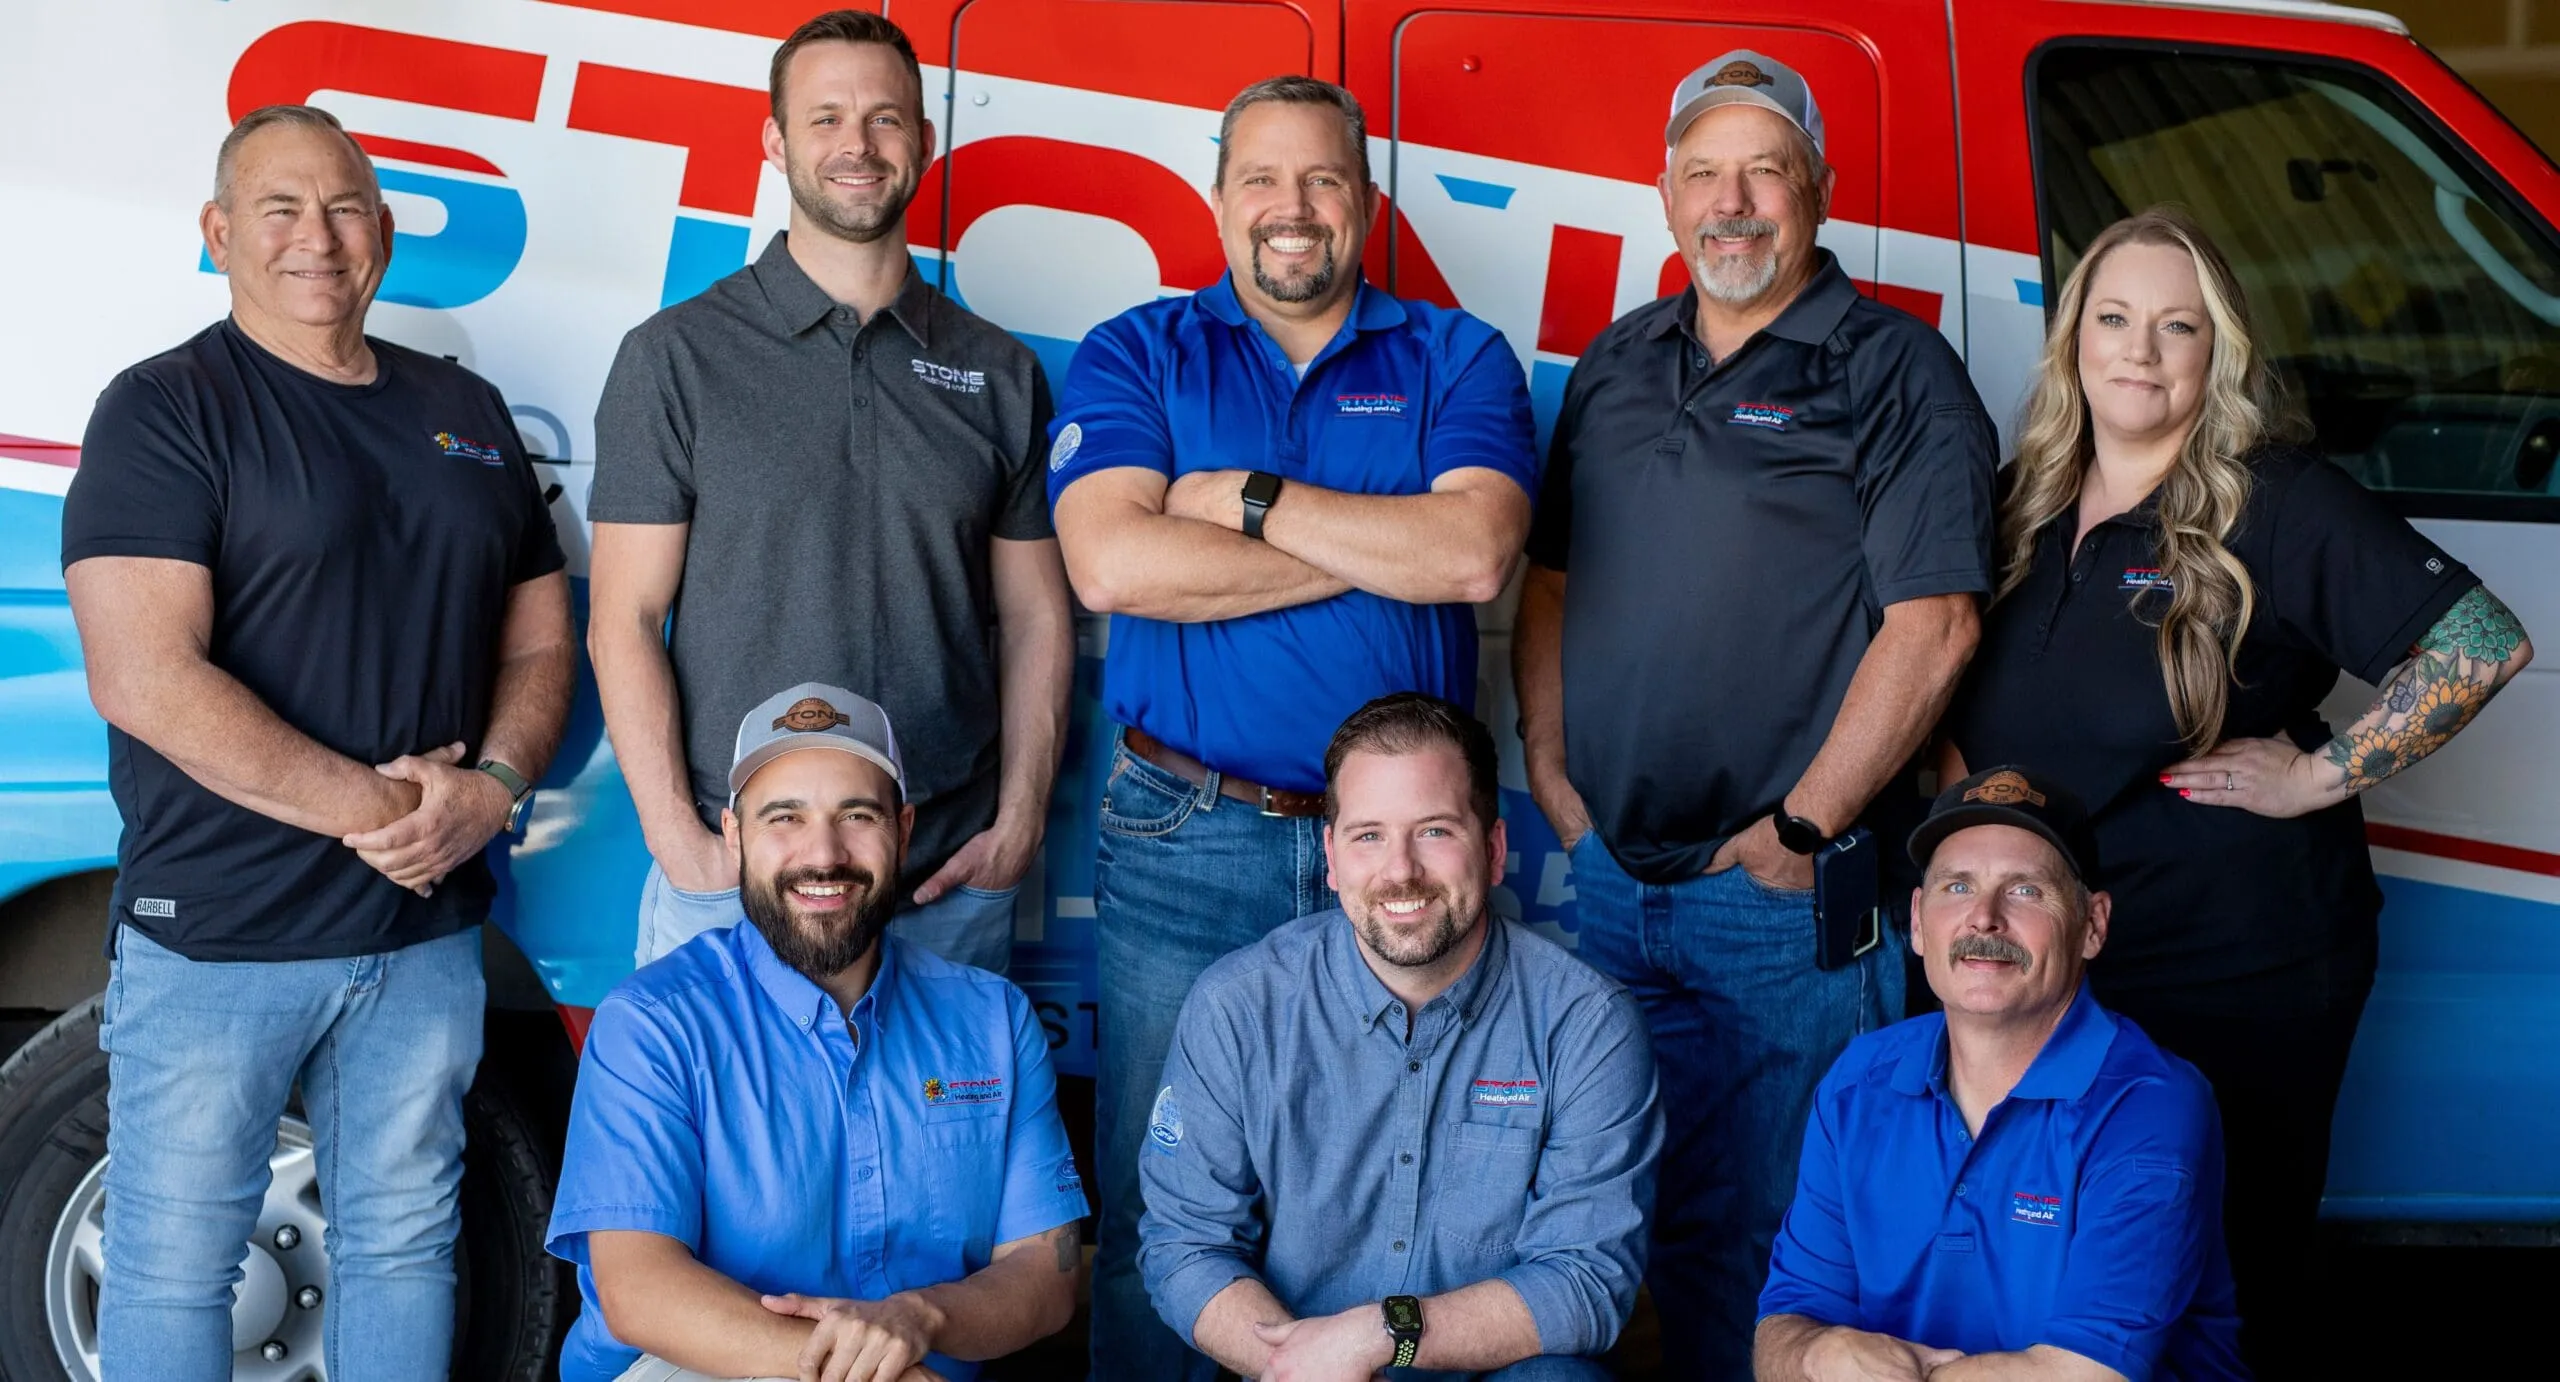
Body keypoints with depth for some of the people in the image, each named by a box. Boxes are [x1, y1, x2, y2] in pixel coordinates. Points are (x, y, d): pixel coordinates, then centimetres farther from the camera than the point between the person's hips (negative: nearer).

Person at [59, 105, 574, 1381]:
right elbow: (144, 679, -18)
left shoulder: (465, 413, 12)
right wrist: (372, 806, -18)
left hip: (428, 925, 5)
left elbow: (540, 642, 14)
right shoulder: (165, 411, -6)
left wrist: (493, 786, -6)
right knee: (174, 1263, 6)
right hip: (215, 929, -5)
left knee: (401, 1243, 15)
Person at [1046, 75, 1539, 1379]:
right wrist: (1382, 551, -8)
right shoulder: (1137, 355, 7)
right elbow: (1112, 562, -11)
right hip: (1185, 844, 0)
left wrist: (1247, 498, -8)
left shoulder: (1455, 360, 9)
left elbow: (1475, 549, -10)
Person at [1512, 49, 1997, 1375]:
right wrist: (1549, 766, 7)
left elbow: (1932, 625, -13)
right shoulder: (1615, 365, 13)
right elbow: (1550, 580, 19)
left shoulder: (1895, 372, -6)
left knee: (1772, 1237, 3)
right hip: (1611, 877, 6)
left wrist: (1802, 830, -15)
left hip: (1788, 891, -6)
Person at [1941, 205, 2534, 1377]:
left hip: (2241, 982, -5)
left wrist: (2318, 776, -16)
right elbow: (1963, 704, 22)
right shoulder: (2022, 506, 7)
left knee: (2236, 1272, 9)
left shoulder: (2280, 507, -11)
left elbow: (2483, 645, -16)